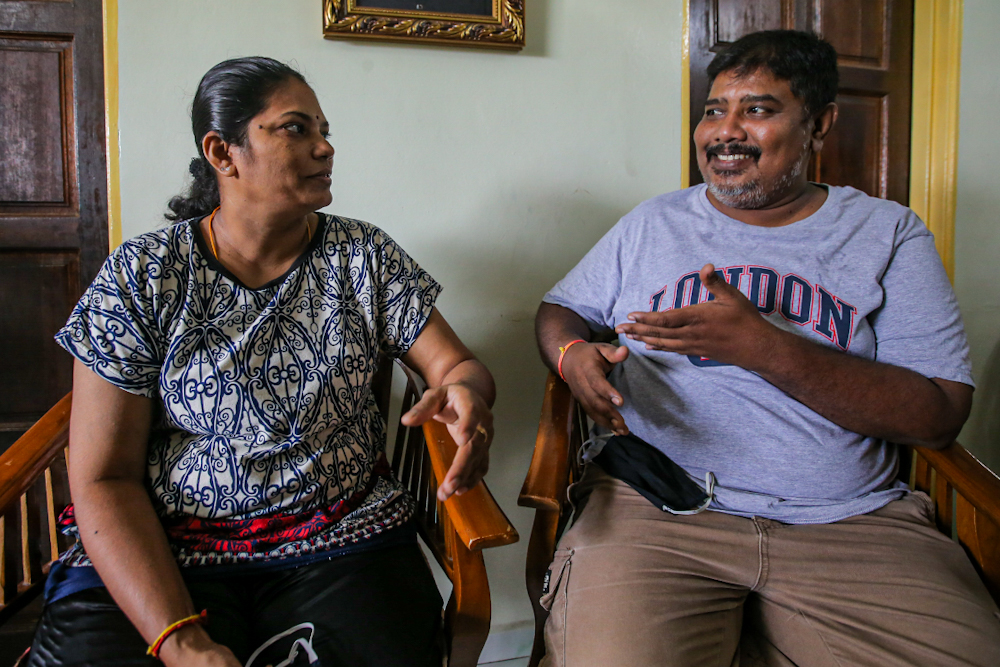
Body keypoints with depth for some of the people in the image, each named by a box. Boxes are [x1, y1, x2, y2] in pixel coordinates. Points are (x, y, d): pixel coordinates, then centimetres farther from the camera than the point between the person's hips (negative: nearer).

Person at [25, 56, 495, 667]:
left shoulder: (365, 256, 3)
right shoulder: (141, 276, -3)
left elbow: (459, 366, 5)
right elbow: (104, 479, -5)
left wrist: (467, 394, -22)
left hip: (343, 544, 1)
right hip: (161, 555, 0)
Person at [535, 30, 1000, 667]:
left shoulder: (887, 232, 7)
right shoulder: (652, 223, 13)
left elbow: (940, 416, -3)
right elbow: (561, 310, 19)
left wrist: (764, 347, -16)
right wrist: (573, 354, -7)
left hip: (851, 522, 1)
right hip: (658, 506, 0)